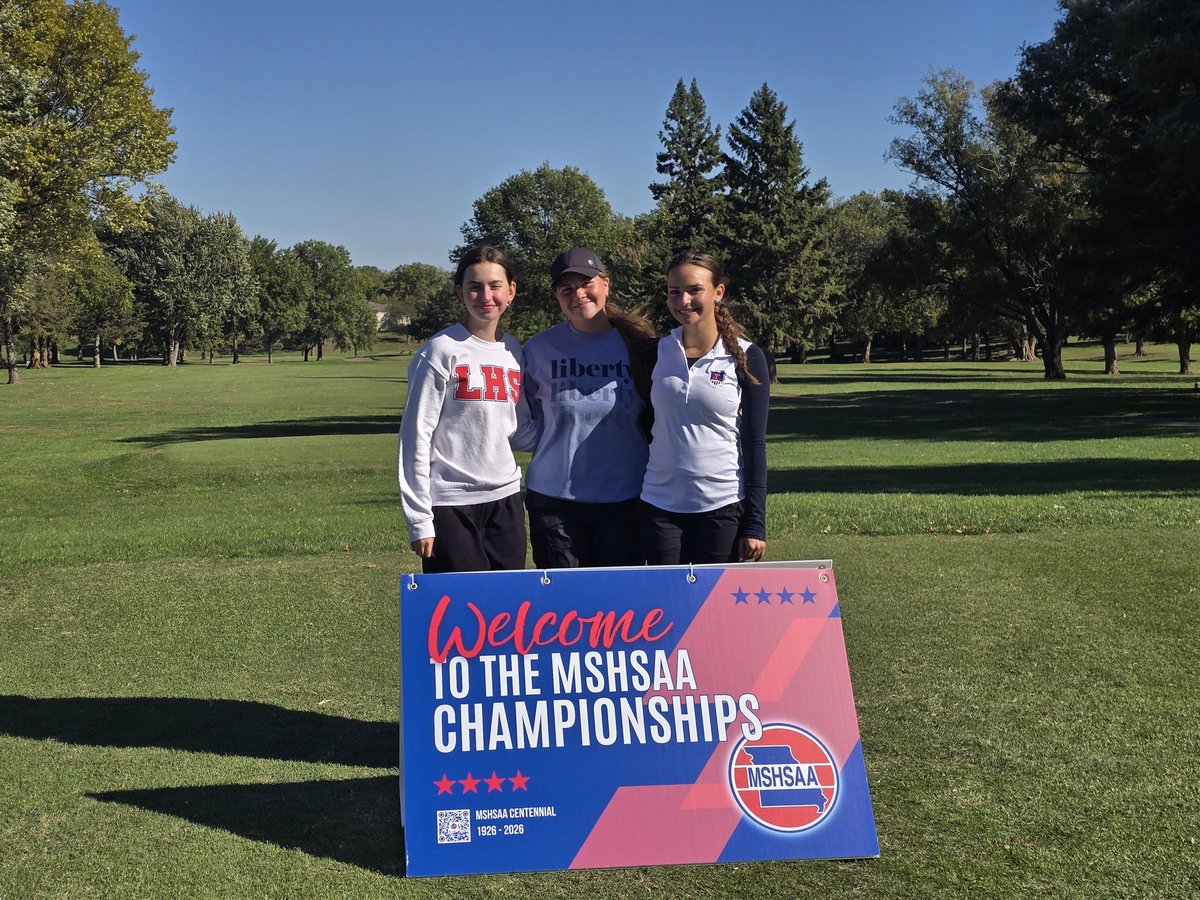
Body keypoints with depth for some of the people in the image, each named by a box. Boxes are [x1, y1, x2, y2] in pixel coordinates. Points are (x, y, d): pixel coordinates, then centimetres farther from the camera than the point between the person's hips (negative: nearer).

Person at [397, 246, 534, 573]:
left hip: (505, 499, 6)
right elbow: (415, 437, -8)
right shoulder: (441, 351, -7)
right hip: (451, 504, -5)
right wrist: (420, 520, -10)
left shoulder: (514, 351, 9)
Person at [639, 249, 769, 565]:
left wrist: (755, 524, -6)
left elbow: (755, 445, -3)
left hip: (723, 507, -2)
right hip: (659, 507, 2)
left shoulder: (746, 358, -3)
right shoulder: (656, 352, 4)